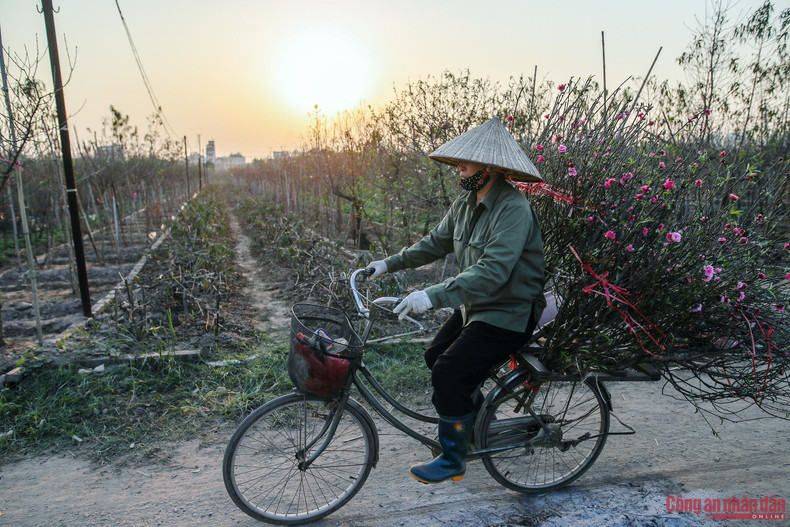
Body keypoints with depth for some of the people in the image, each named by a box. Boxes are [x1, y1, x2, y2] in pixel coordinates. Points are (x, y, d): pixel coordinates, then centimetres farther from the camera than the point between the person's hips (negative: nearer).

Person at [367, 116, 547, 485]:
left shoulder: (513, 210, -25)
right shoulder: (466, 203, 3)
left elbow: (492, 272, -36)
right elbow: (436, 243, 15)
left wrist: (433, 296, -42)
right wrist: (389, 264, 10)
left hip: (508, 314, -9)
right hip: (476, 306, 9)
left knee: (449, 373, -15)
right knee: (436, 357, 12)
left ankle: (453, 461, 6)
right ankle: (472, 421, 36)